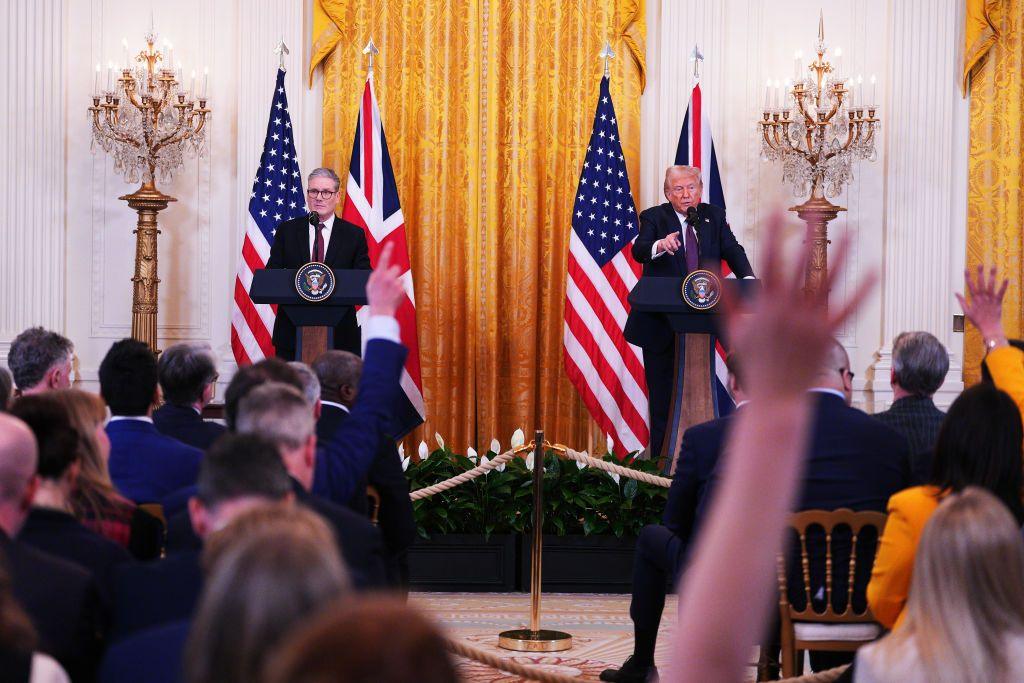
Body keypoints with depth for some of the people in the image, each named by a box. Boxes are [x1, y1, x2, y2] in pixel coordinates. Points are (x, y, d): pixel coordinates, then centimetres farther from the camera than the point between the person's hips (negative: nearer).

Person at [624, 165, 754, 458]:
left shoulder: (714, 216, 9)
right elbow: (639, 251, -19)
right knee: (662, 395, 2)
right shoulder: (654, 217, -2)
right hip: (661, 323, -3)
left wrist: (747, 278, -22)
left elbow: (732, 250, -1)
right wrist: (660, 245, -42)